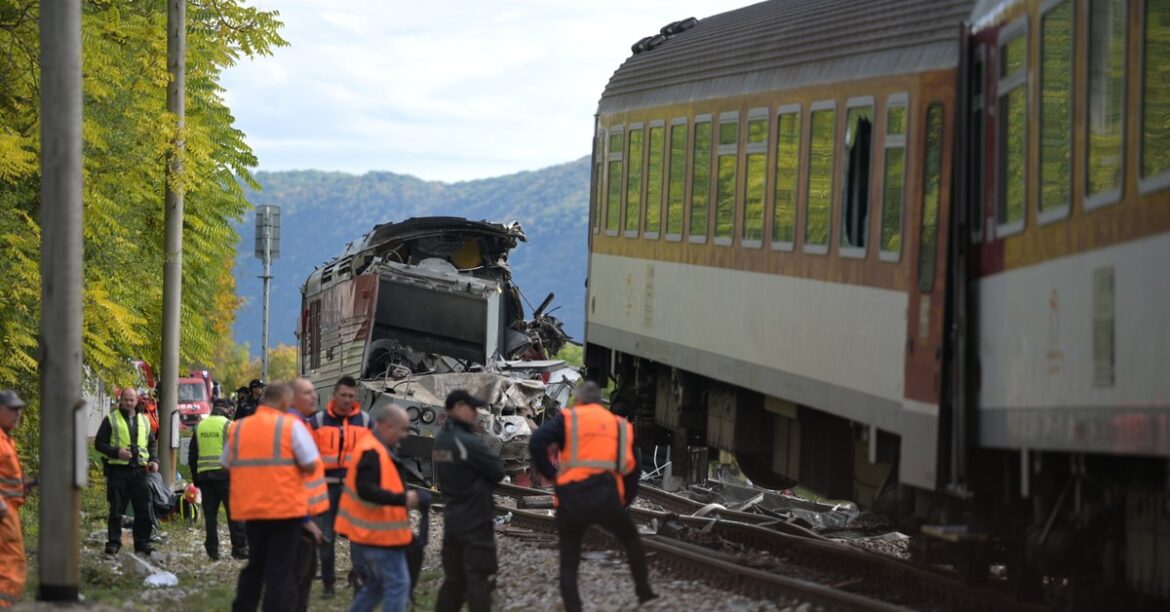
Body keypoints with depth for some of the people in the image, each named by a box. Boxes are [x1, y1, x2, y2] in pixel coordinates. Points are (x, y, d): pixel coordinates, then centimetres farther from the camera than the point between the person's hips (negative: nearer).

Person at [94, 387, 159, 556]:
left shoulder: (144, 421, 16)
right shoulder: (111, 420, 3)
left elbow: (152, 444, 25)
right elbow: (99, 443, 1)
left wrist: (154, 460, 6)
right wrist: (116, 452, -15)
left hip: (139, 470, 4)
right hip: (118, 470, -4)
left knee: (143, 510, 3)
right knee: (116, 510, -2)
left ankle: (143, 543, 11)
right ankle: (113, 543, 3)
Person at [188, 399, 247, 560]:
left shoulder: (200, 426, 12)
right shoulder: (229, 425, -5)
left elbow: (192, 455, 15)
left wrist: (195, 477, 20)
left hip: (204, 475, 5)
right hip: (225, 474, -5)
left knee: (210, 514, 7)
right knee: (234, 512, -1)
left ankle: (212, 550, 5)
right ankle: (240, 548, -2)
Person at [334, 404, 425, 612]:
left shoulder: (376, 449, 15)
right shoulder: (372, 453, -19)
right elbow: (365, 489, -30)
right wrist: (402, 499, -32)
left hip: (371, 532, 11)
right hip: (379, 534, -11)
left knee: (376, 585, 18)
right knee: (398, 583, -6)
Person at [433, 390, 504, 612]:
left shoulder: (441, 441, 7)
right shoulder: (467, 443, -19)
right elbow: (497, 470, -14)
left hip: (452, 520, 8)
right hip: (476, 522, -8)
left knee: (453, 579, 13)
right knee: (479, 581, -3)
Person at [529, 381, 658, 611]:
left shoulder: (568, 419, 6)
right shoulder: (620, 425, 17)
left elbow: (536, 442, -10)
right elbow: (631, 470, 17)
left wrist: (549, 472, 1)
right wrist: (623, 503, 26)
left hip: (571, 500, -2)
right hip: (606, 499, 2)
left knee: (569, 561, 10)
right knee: (631, 539, 28)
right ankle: (644, 593, 30)